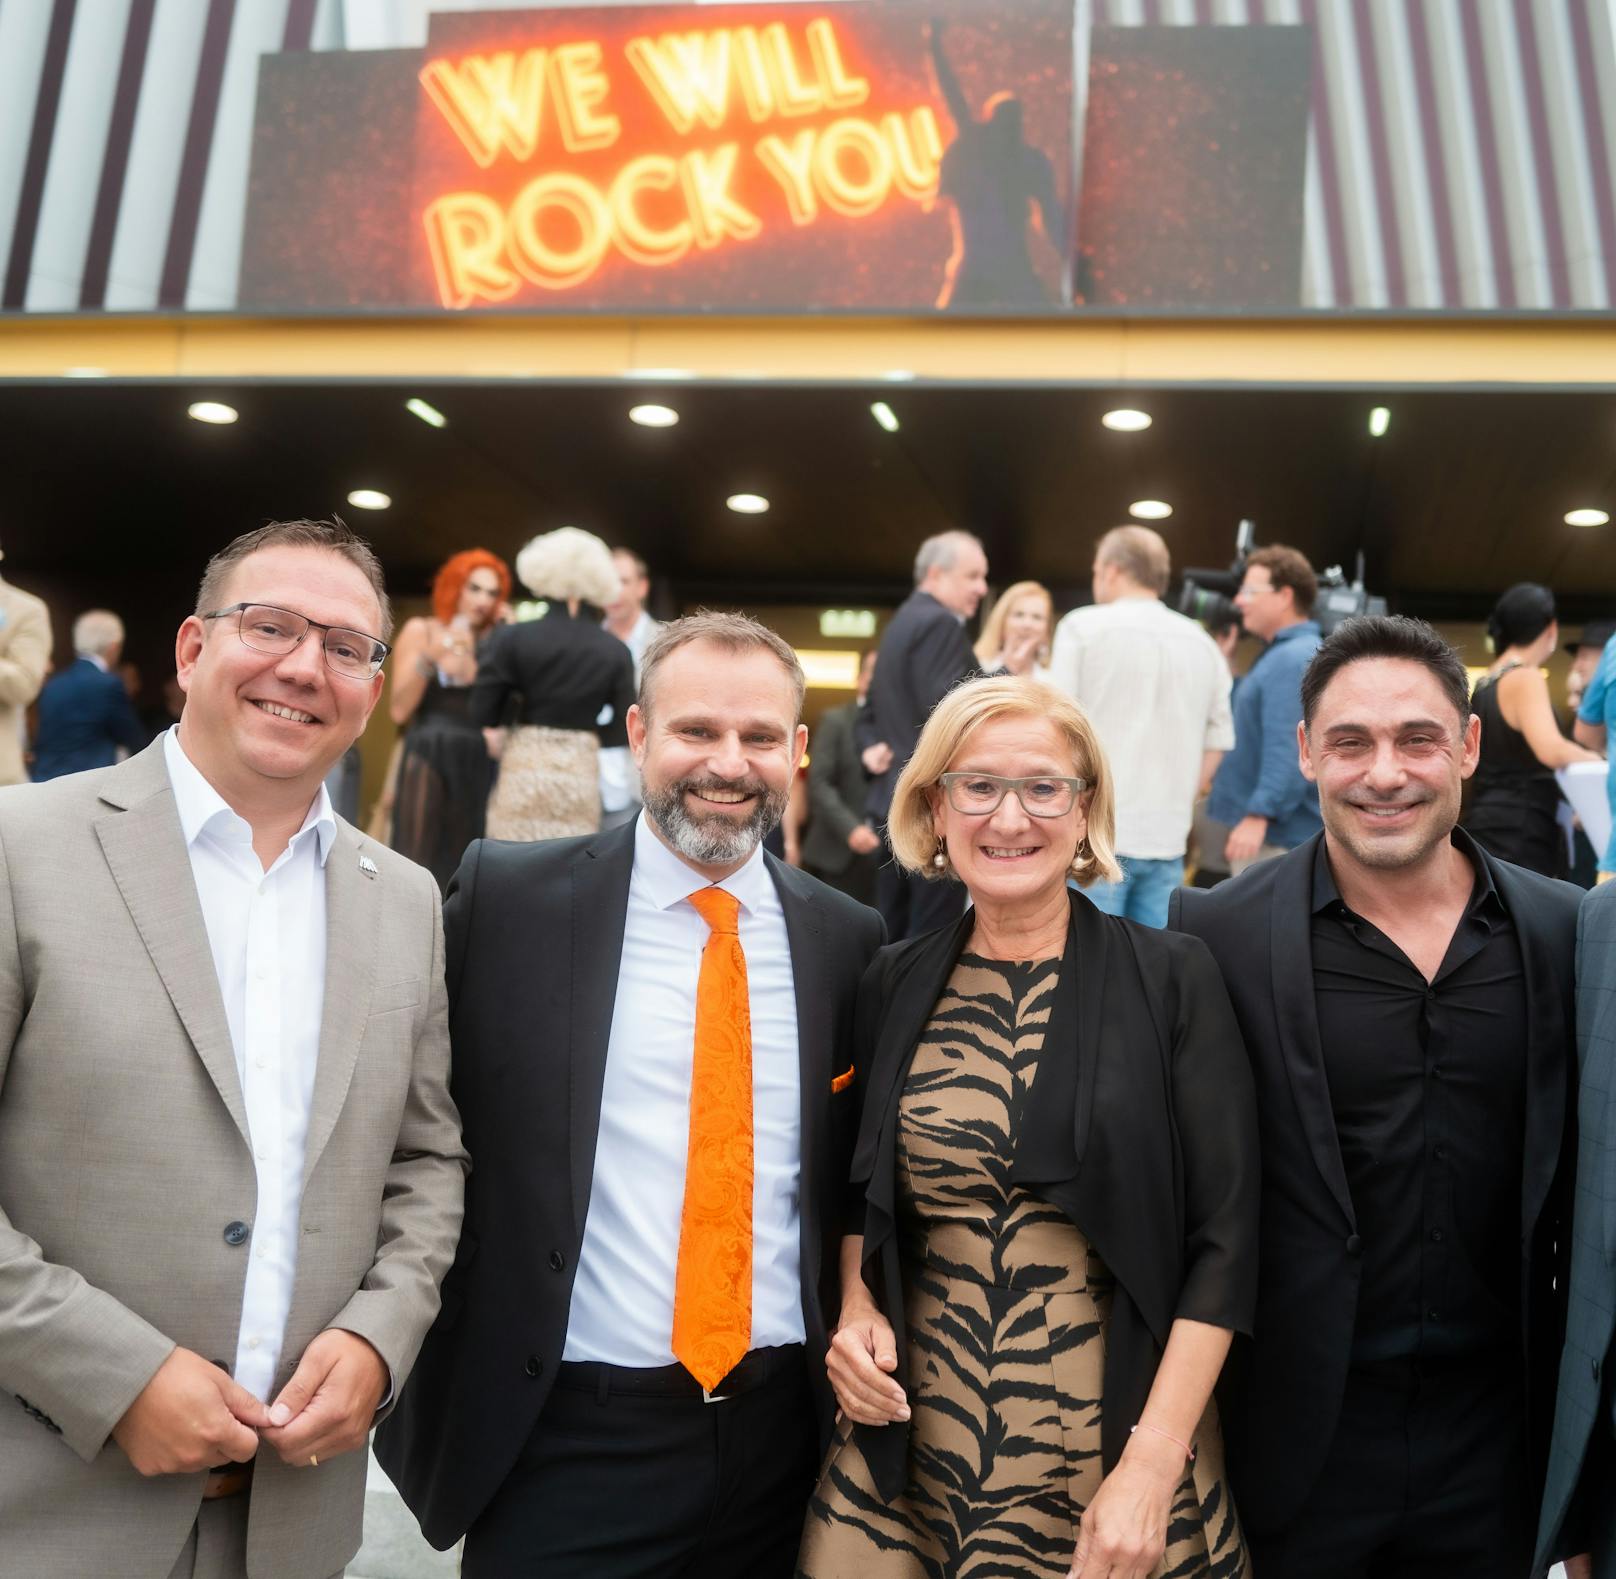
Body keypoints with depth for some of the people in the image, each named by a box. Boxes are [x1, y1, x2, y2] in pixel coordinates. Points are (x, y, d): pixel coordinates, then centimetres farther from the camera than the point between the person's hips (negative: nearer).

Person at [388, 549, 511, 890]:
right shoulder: (420, 630, 3)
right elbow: (399, 710, -4)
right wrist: (428, 660, -16)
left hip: (478, 765, 2)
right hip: (427, 759, -2)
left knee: (462, 866, 5)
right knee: (417, 860, -6)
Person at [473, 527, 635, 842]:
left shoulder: (513, 639, -4)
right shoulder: (616, 651, -1)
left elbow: (482, 715, -4)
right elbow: (622, 731, 1)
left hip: (525, 773, -1)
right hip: (581, 777, 1)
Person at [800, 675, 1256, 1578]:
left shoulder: (1173, 979, -6)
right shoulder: (896, 987, 2)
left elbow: (1224, 1237, -8)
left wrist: (1154, 1463, -14)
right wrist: (857, 1311, -3)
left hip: (1122, 1460, -2)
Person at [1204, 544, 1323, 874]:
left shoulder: (1295, 659, -16)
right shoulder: (1282, 655, 19)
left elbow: (1289, 749, -26)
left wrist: (1259, 814, -29)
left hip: (1279, 834, -11)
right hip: (1276, 831, 11)